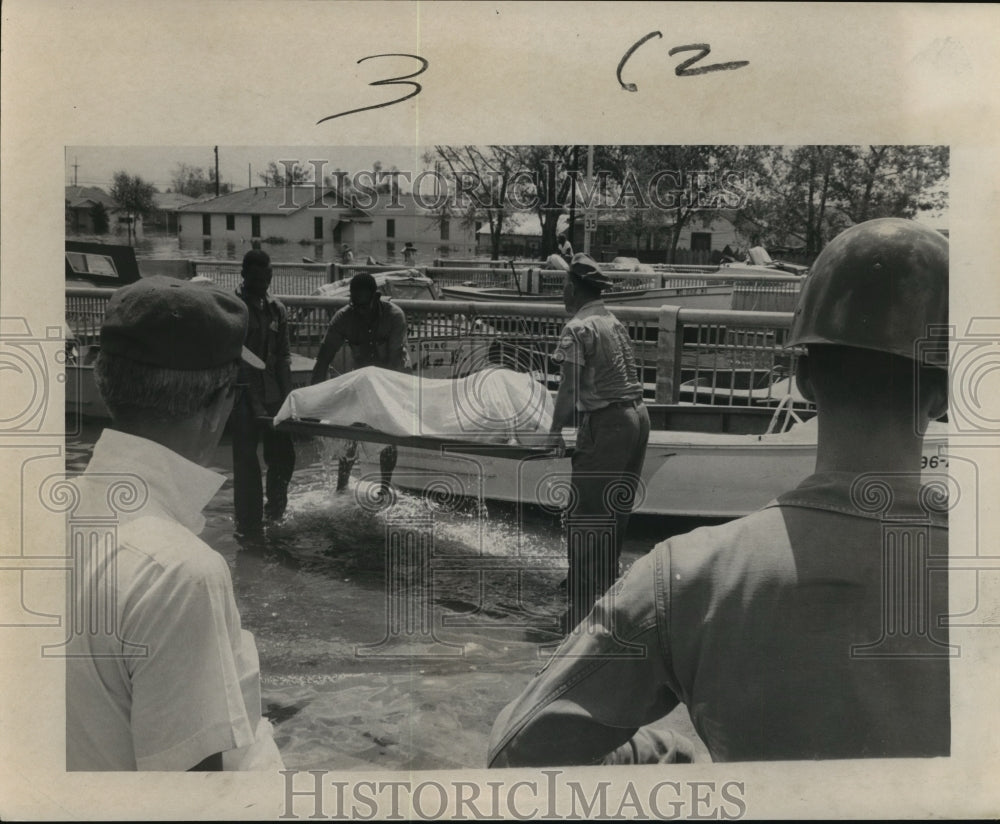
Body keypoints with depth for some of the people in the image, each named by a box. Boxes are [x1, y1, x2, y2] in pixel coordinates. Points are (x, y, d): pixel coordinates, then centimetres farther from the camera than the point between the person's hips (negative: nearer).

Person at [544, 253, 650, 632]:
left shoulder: (578, 328, -10)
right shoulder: (614, 323, 13)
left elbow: (569, 389, -15)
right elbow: (625, 376, 12)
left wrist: (555, 432, -6)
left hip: (606, 424, -9)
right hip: (636, 417, 9)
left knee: (585, 519, -2)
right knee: (615, 514, 19)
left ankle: (584, 608, 0)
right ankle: (607, 593, 33)